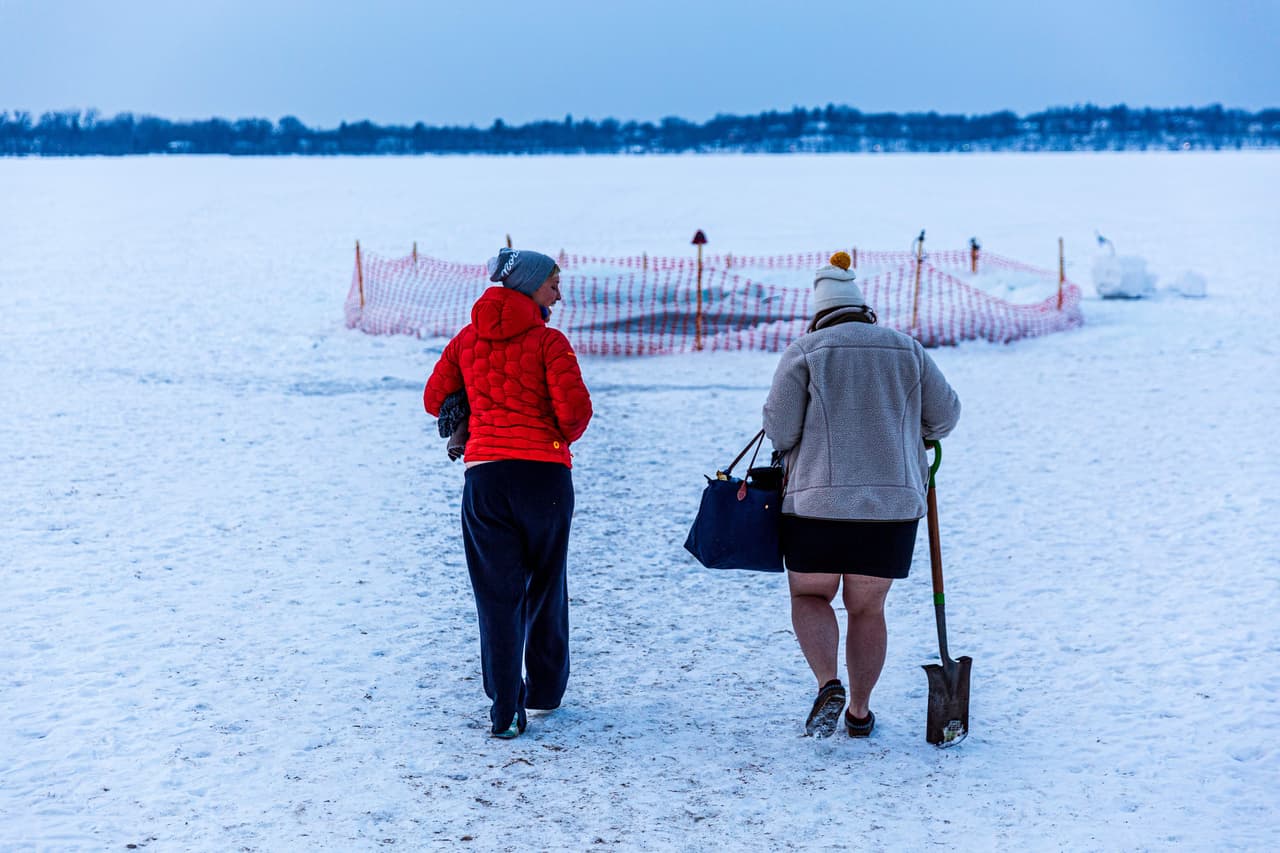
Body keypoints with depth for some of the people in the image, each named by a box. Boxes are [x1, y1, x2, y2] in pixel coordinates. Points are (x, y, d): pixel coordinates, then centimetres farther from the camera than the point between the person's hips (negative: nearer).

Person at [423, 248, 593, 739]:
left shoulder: (467, 340, 9)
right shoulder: (548, 341, -4)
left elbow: (435, 399, 11)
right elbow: (574, 407, -12)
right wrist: (561, 438, 9)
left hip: (483, 474, 3)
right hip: (544, 472, -2)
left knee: (497, 592, 4)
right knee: (545, 587, 16)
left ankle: (504, 708, -5)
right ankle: (545, 692, 28)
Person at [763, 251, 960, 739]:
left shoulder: (804, 352, 0)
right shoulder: (907, 352, 9)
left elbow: (779, 429, -6)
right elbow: (945, 415, 12)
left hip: (818, 502, -2)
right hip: (894, 503, 3)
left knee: (809, 597, 16)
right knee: (867, 609, 16)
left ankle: (828, 685, -6)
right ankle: (859, 713, 17)